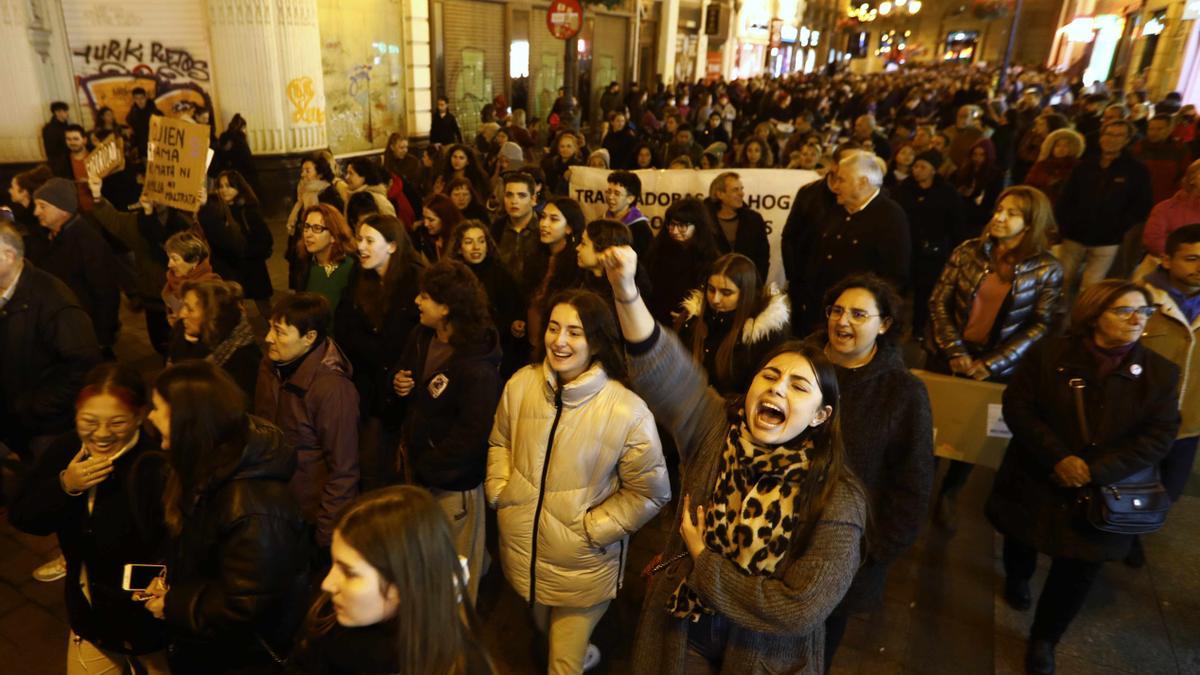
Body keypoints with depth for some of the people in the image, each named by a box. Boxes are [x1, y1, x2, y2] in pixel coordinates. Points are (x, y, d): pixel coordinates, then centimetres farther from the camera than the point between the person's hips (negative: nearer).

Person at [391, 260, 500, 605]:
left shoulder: (477, 367, -28)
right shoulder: (422, 337, -1)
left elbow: (472, 433, -25)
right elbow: (401, 369, 18)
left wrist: (426, 467, -18)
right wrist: (398, 382, -6)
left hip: (452, 479, -8)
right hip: (417, 461, 8)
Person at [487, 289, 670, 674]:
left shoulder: (628, 411, -24)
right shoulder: (520, 385, -9)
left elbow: (649, 492, -13)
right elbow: (500, 443, 9)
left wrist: (591, 529, -14)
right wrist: (499, 491, -2)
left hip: (582, 565, -4)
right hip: (520, 549, 5)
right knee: (544, 630, 31)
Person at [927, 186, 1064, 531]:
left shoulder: (1047, 268, -9)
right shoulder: (968, 251, -8)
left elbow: (1041, 325, -8)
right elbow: (939, 301, -7)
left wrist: (994, 363, -14)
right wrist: (955, 352, -14)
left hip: (996, 364, -1)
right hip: (948, 353, 1)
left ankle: (949, 494, 36)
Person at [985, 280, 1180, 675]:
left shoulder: (1160, 372, -6)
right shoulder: (1049, 354, -10)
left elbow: (1158, 437, -10)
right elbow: (1017, 406, -13)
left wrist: (1097, 471, -21)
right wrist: (1058, 457, -22)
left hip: (1102, 494, 0)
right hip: (1036, 480, 0)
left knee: (1079, 569, 4)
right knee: (1023, 540, 23)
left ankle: (1043, 640, 27)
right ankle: (1017, 579, 59)